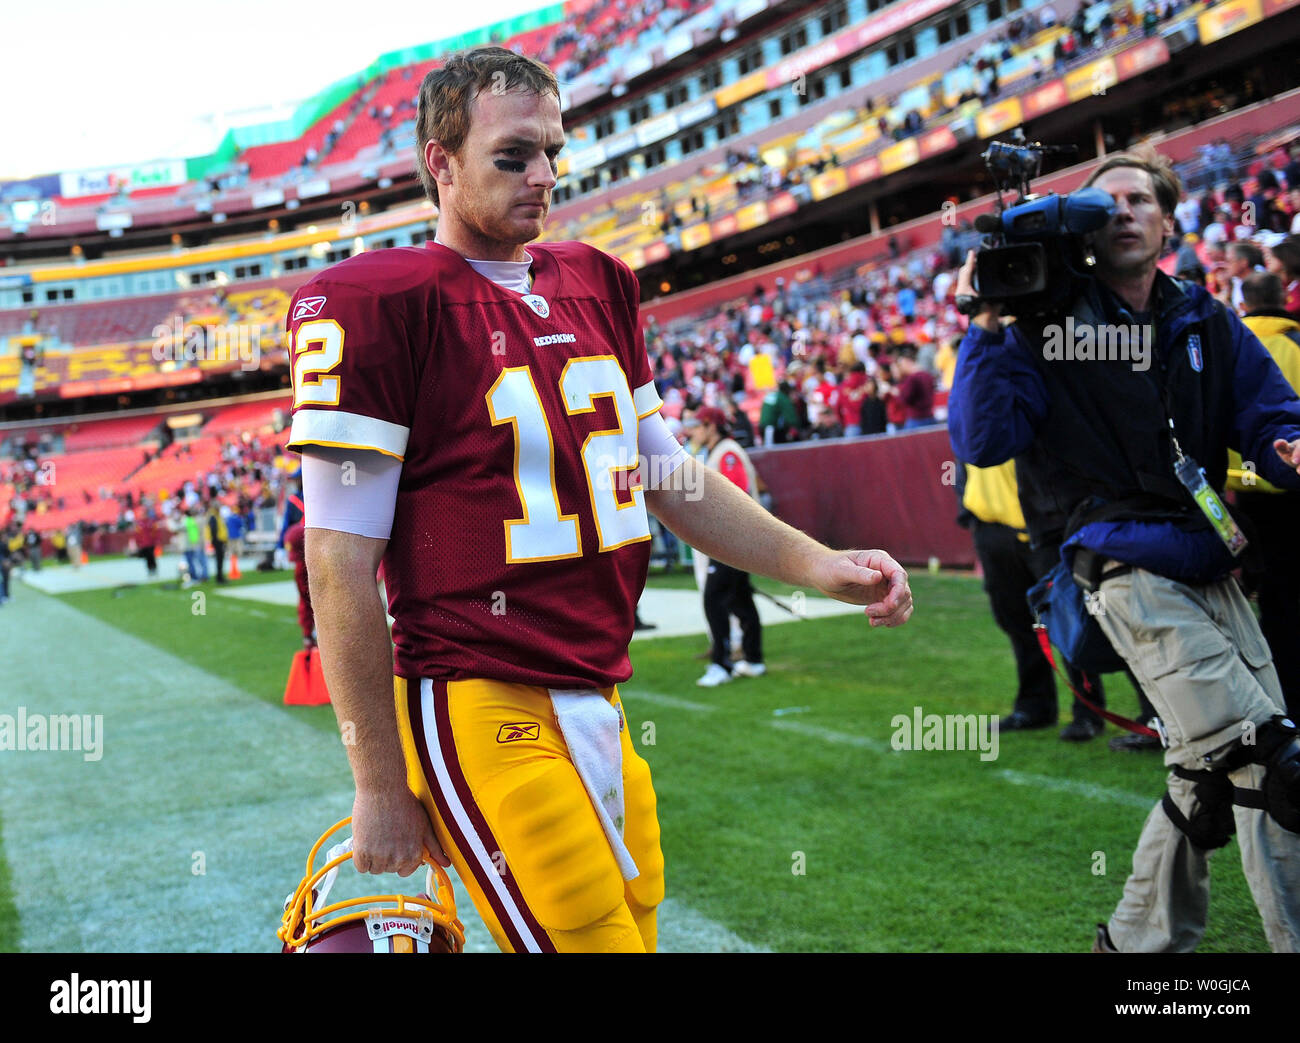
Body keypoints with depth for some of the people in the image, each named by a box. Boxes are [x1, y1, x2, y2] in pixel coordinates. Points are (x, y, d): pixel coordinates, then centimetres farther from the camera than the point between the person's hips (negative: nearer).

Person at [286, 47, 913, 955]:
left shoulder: (594, 284, 13)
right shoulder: (379, 303, -9)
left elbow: (664, 473, 20)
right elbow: (341, 565, -10)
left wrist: (816, 566, 9)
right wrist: (381, 783, -9)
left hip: (600, 700, 7)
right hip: (482, 710, -7)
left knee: (634, 919, 13)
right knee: (587, 932, -9)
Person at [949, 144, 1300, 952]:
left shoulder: (1206, 323, 13)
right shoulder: (1049, 327, -1)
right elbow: (982, 442, -12)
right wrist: (989, 326, -16)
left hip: (1211, 566, 7)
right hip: (1131, 571, -7)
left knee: (1213, 768, 14)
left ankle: (1140, 940, 31)